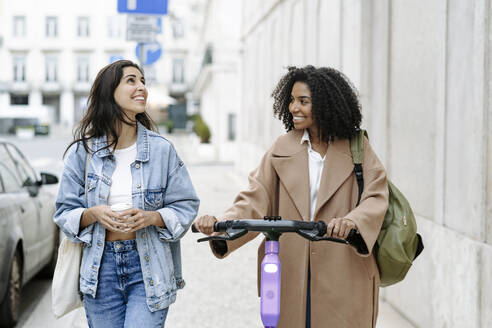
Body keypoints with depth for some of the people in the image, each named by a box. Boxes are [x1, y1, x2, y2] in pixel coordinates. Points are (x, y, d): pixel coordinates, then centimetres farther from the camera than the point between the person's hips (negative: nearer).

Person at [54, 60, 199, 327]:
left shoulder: (161, 149, 1)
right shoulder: (82, 152, 2)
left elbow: (186, 206, 3)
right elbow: (65, 212, 5)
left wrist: (151, 217, -15)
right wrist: (93, 214, -15)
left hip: (148, 267, -1)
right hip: (101, 268, 1)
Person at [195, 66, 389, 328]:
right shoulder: (282, 148, 7)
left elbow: (376, 197, -10)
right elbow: (256, 199, -1)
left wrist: (352, 221, -32)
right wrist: (221, 223, -20)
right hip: (292, 279, 2)